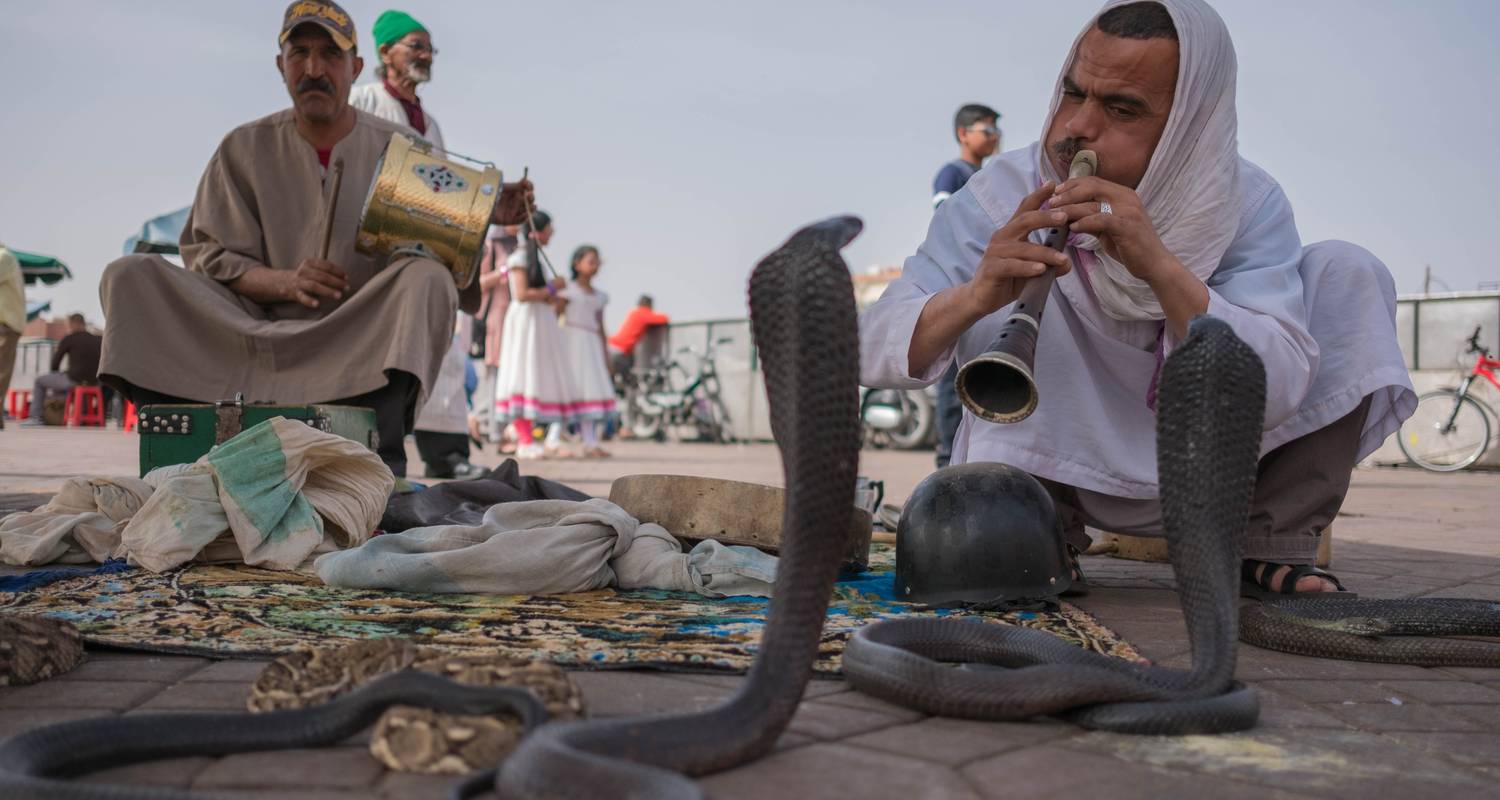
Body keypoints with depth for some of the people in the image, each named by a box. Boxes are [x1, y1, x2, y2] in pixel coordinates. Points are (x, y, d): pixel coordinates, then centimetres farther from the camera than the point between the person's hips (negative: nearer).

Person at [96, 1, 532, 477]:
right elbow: (207, 256, 4)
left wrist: (484, 218, -15)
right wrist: (285, 281, -15)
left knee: (427, 278, -31)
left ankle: (381, 467, -42)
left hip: (365, 340, -1)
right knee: (130, 276, -13)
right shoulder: (245, 149, 10)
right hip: (260, 332, 2)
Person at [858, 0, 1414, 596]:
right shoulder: (1006, 195, -17)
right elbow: (871, 351, -24)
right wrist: (972, 297, -45)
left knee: (1348, 272, -13)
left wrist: (1162, 268, -43)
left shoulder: (1248, 205, -15)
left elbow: (1276, 394, -28)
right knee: (1015, 305, -24)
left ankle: (1273, 545, -7)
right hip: (1063, 469, -1)